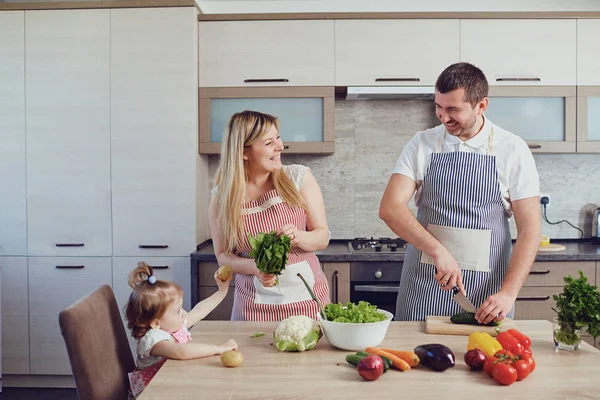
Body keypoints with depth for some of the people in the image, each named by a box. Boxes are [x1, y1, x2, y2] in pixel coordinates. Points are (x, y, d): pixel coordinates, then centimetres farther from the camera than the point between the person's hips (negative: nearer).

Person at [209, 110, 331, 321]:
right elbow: (223, 255, 2)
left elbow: (323, 236, -2)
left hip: (307, 298, 1)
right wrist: (254, 267, -17)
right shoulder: (222, 196, -5)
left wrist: (299, 237, -23)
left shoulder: (299, 177, -6)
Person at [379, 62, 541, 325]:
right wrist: (437, 250, -22)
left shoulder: (513, 150, -2)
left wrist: (508, 293, -15)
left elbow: (530, 229, -4)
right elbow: (389, 208, -9)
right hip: (424, 284, 1)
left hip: (486, 290, -1)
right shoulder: (422, 145, 1)